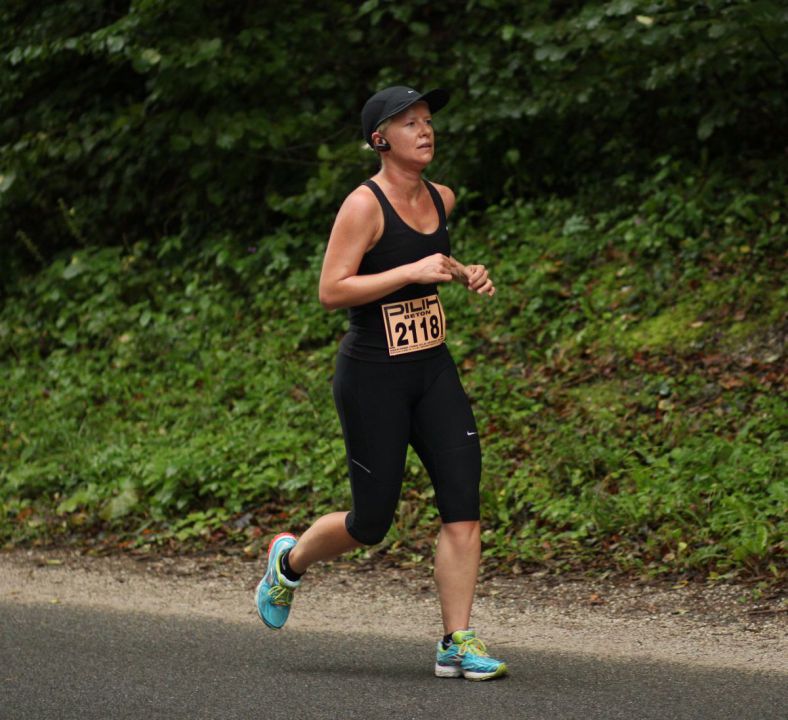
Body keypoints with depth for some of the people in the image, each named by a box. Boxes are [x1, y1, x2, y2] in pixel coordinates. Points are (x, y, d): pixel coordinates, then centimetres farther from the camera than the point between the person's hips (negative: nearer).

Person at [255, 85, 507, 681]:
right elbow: (332, 291, -19)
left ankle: (457, 644, -2)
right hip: (373, 378, -6)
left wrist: (463, 274, 9)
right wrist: (413, 271, -23)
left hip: (433, 370, 6)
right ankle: (290, 560, 33)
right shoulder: (365, 204, -14)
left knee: (464, 505, -7)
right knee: (371, 523, 2)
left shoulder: (441, 199, 8)